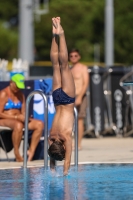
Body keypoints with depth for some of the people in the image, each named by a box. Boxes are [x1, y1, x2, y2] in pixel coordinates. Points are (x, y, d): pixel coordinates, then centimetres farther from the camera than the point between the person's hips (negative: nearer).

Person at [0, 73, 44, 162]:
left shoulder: (20, 94, 16)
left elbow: (23, 112, 15)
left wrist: (25, 117, -11)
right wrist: (16, 117, -20)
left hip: (19, 120, 8)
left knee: (40, 124, -14)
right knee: (18, 125, -42)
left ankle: (31, 151, -19)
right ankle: (17, 155, -34)